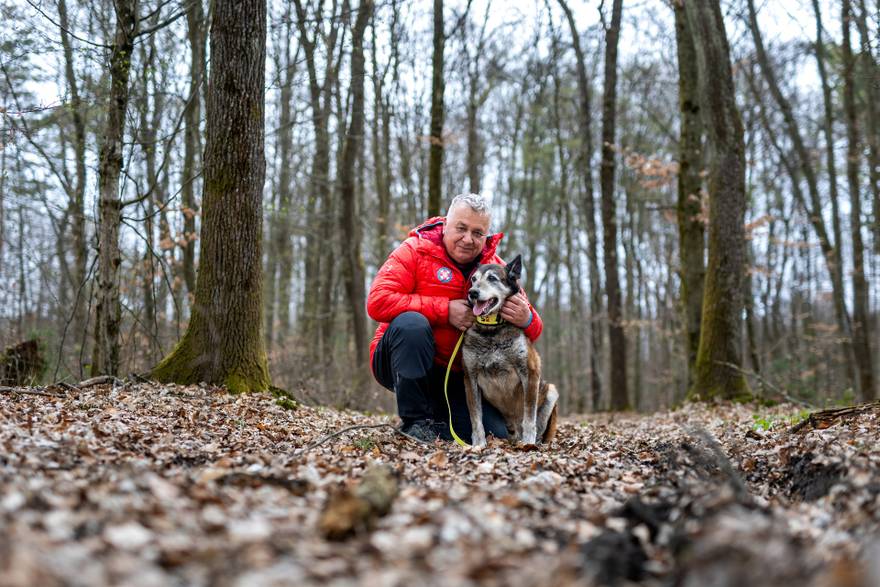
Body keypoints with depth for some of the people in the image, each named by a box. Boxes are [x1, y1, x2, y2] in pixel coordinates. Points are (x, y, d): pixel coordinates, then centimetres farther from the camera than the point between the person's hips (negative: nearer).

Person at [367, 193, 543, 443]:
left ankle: (439, 414, 19)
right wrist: (445, 310, -25)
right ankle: (414, 421, -19)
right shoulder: (414, 251, -10)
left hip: (456, 376, 4)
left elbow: (534, 330, 0)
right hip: (404, 364, -3)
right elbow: (377, 302, -23)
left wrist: (526, 320, -27)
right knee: (411, 322, -34)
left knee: (494, 435, -12)